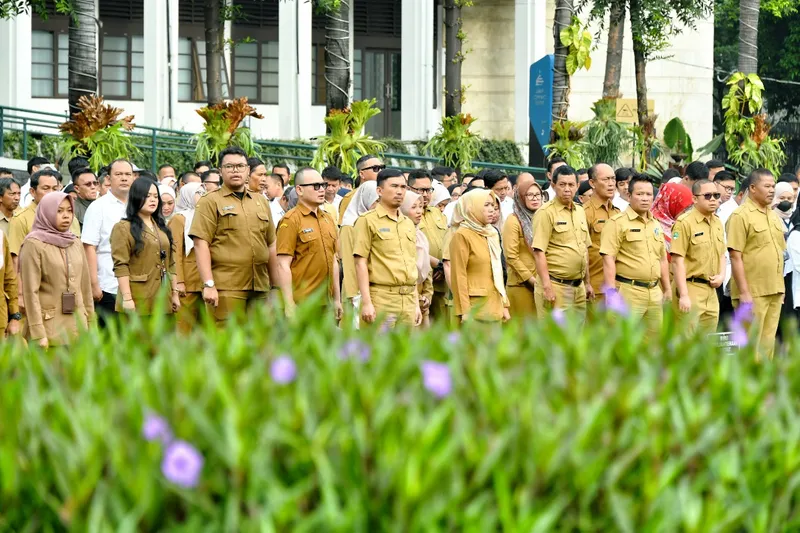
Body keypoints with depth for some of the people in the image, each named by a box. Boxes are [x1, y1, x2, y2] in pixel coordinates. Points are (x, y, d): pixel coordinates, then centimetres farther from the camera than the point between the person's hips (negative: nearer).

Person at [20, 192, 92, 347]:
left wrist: (90, 324, 10)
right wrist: (38, 335, -15)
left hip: (78, 326, 5)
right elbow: (30, 292, -10)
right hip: (50, 327, -5)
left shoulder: (75, 243, 13)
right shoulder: (33, 244, -5)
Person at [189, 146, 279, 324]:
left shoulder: (261, 202, 19)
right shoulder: (210, 202, 2)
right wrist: (208, 284, -15)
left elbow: (270, 246, 23)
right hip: (226, 289, -5)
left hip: (260, 289, 5)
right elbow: (201, 244, -7)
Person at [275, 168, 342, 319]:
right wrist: (289, 306, -17)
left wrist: (337, 299, 18)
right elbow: (283, 265, -13)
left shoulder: (329, 219, 15)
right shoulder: (291, 220, -8)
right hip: (301, 305, -7)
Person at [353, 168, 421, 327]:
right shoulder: (368, 220, -2)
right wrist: (366, 302, -14)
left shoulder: (409, 224, 18)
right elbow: (360, 263, -8)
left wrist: (417, 304, 19)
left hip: (409, 300, 6)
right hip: (382, 298, -6)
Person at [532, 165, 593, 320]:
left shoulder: (580, 211, 14)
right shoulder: (546, 213, -9)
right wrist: (546, 287, -19)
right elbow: (539, 252, -14)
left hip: (578, 286, 7)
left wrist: (587, 282, 20)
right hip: (556, 286, -7)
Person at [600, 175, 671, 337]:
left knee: (655, 336, 8)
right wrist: (611, 291, -19)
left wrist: (667, 289, 21)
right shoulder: (617, 223, -6)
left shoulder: (656, 225, 18)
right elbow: (608, 259, -13)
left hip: (654, 293, 7)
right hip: (629, 291, -7)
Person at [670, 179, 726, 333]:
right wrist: (683, 295, -19)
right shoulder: (685, 223, -11)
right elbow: (677, 260, -14)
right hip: (691, 289, -8)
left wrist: (721, 275, 4)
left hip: (711, 291, 8)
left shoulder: (717, 223, 14)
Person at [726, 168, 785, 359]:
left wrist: (780, 289, 17)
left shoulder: (774, 217, 15)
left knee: (768, 343, 9)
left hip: (774, 293, 7)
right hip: (752, 293, -7)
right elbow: (735, 257, -13)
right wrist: (744, 292, -18)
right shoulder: (741, 216, -9)